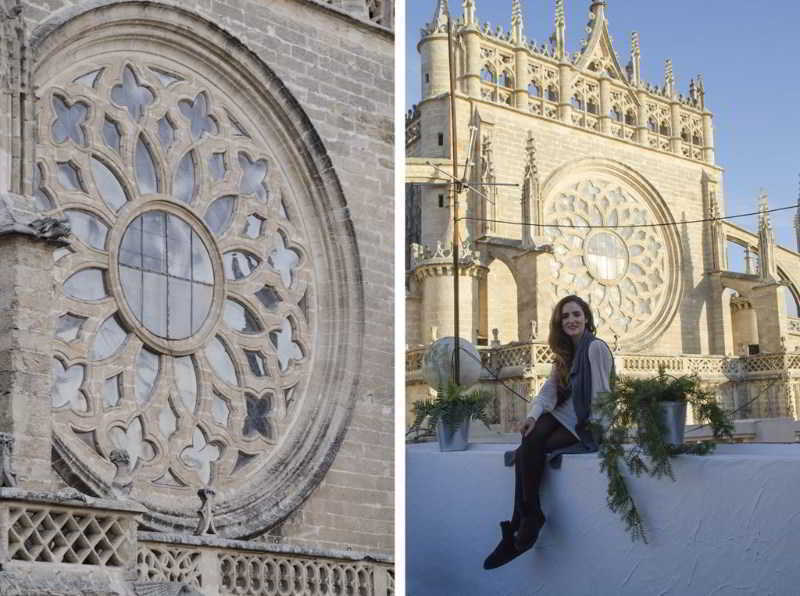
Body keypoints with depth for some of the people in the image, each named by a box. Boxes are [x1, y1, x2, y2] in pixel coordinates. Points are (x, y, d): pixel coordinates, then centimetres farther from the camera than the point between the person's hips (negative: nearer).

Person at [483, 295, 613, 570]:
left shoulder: (596, 348, -13)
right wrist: (534, 415, -13)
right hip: (562, 415, 7)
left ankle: (523, 524, -15)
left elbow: (601, 394, -15)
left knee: (528, 452, -24)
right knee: (529, 442, -24)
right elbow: (549, 389, 4)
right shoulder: (565, 353, 14)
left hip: (586, 424, -7)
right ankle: (526, 520, -25)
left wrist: (598, 432, -15)